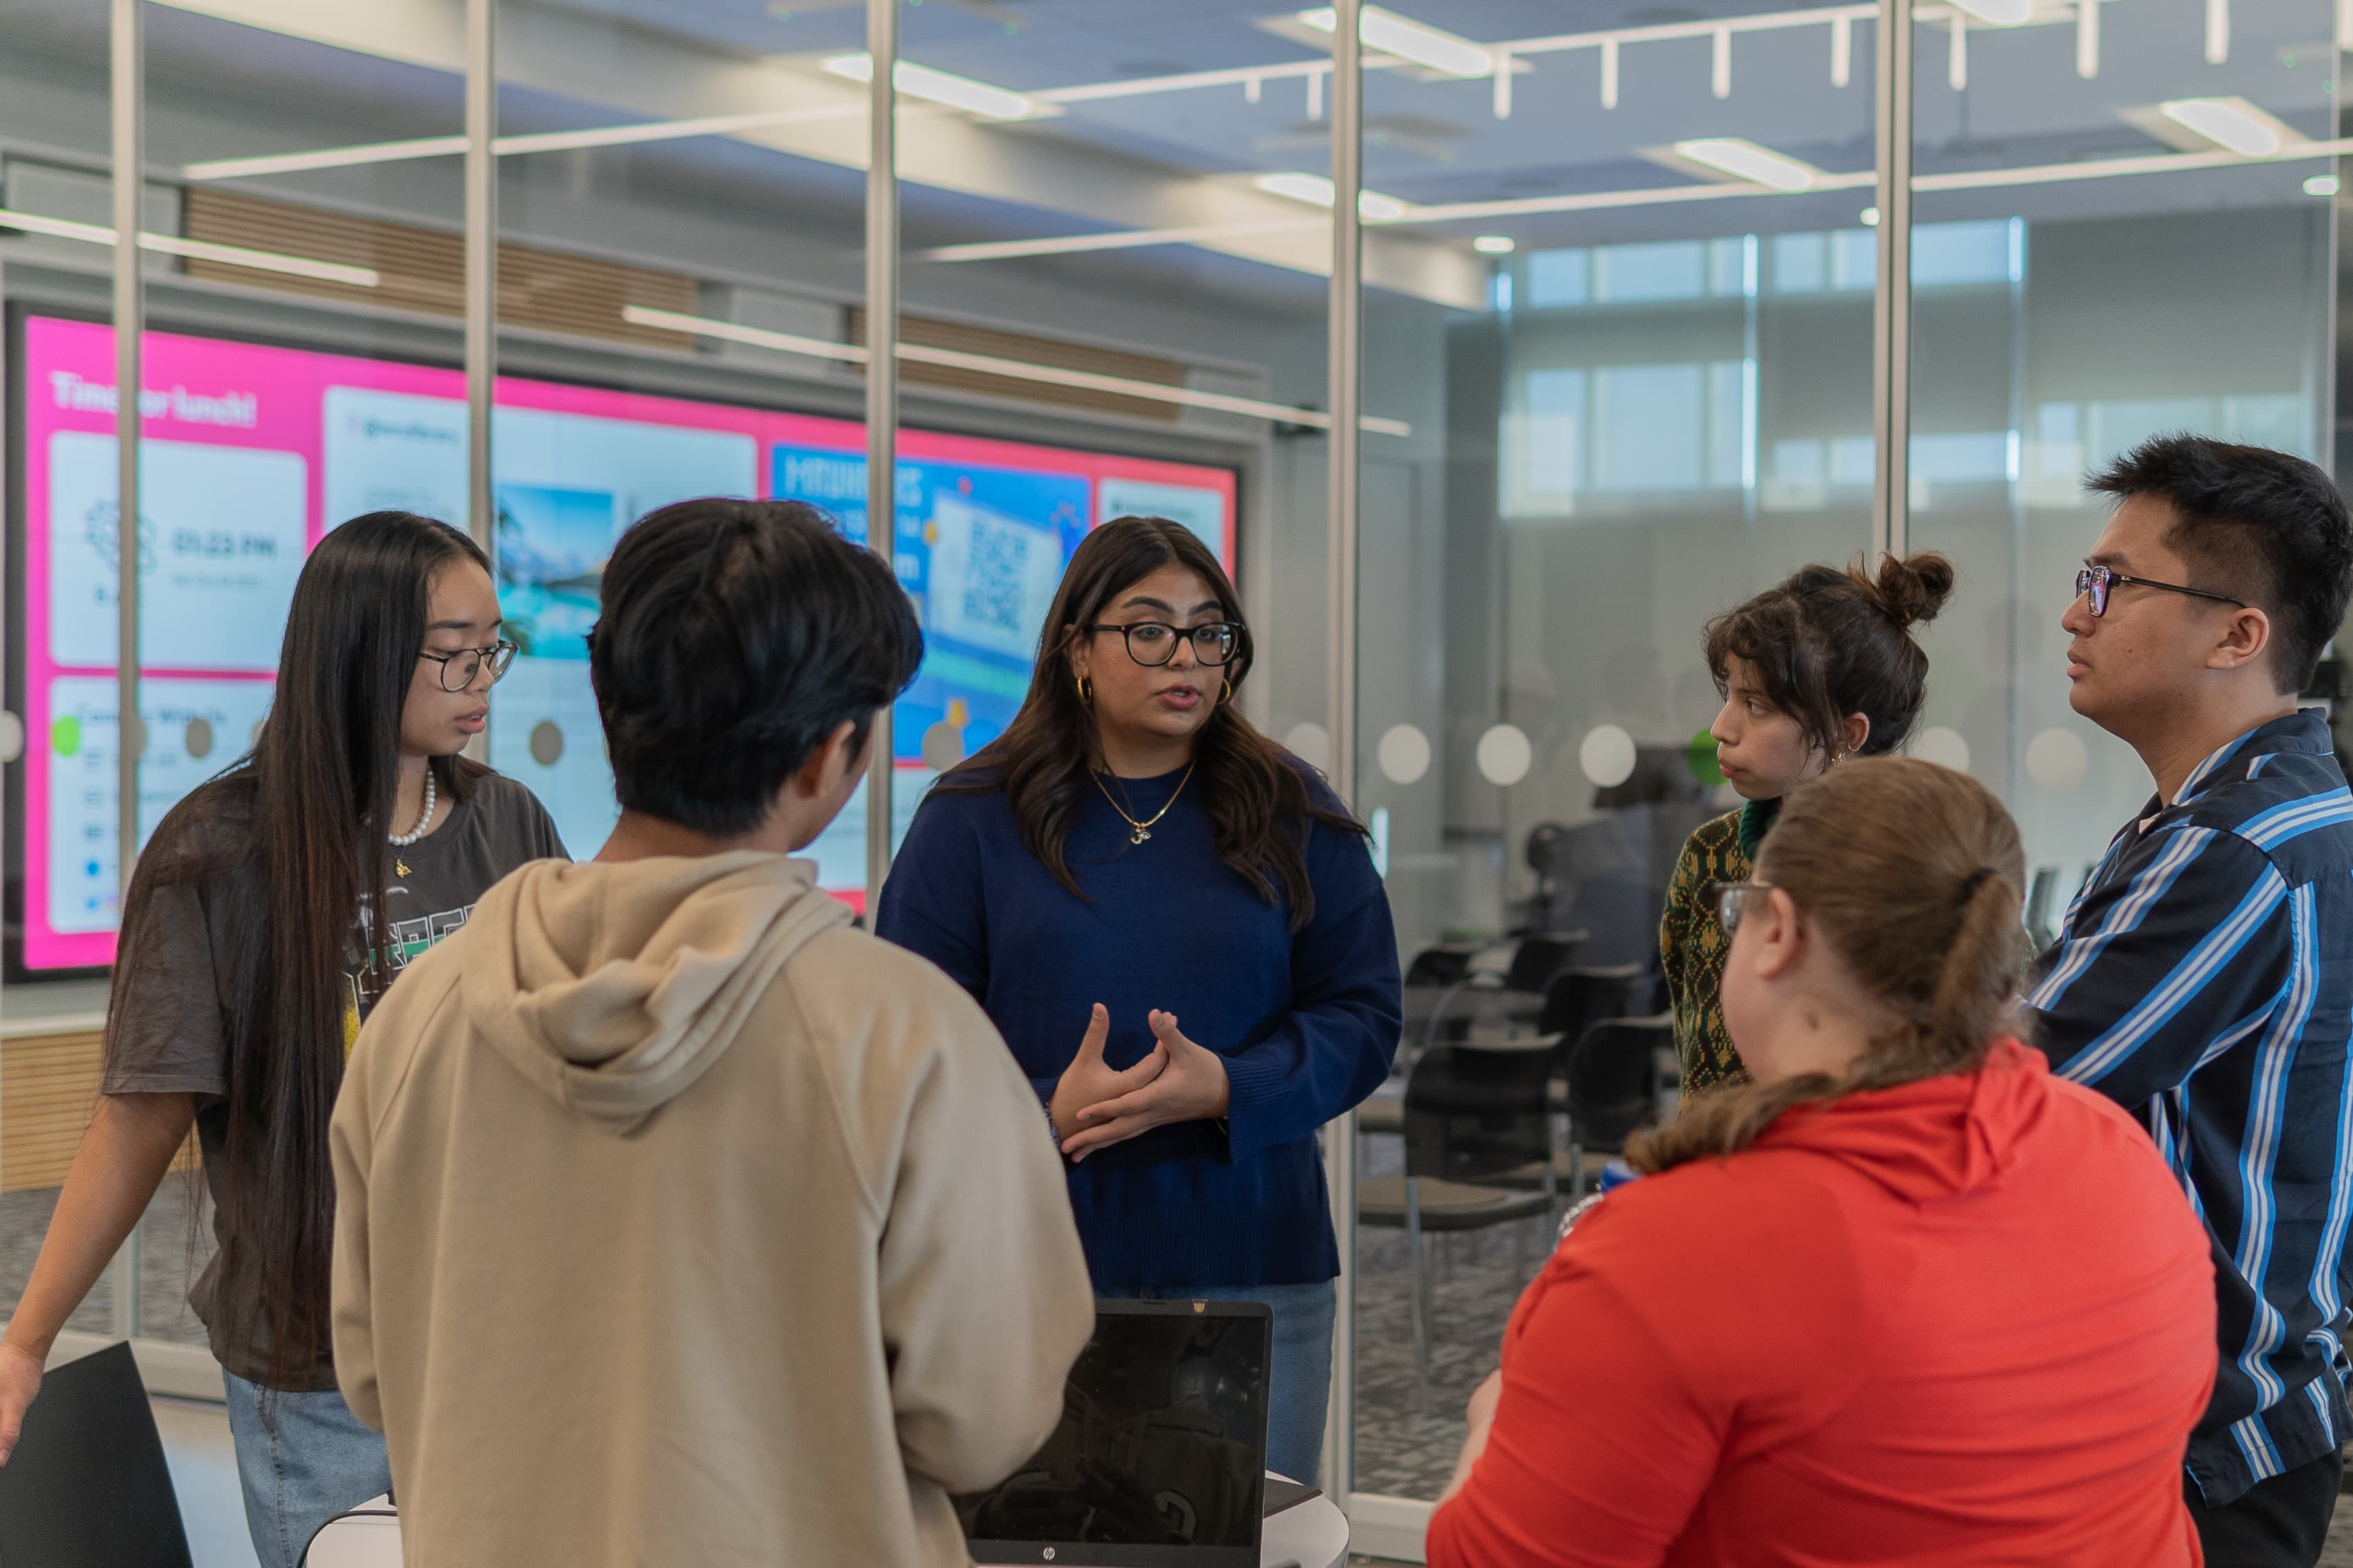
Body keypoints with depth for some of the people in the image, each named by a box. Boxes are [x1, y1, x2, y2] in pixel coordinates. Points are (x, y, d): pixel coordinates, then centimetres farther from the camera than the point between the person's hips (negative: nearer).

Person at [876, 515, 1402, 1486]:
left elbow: (1363, 1015, 4)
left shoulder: (1292, 817, 7)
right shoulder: (973, 818, 2)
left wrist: (1225, 1089, -13)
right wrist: (1044, 1112, -18)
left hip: (1249, 1271, 2)